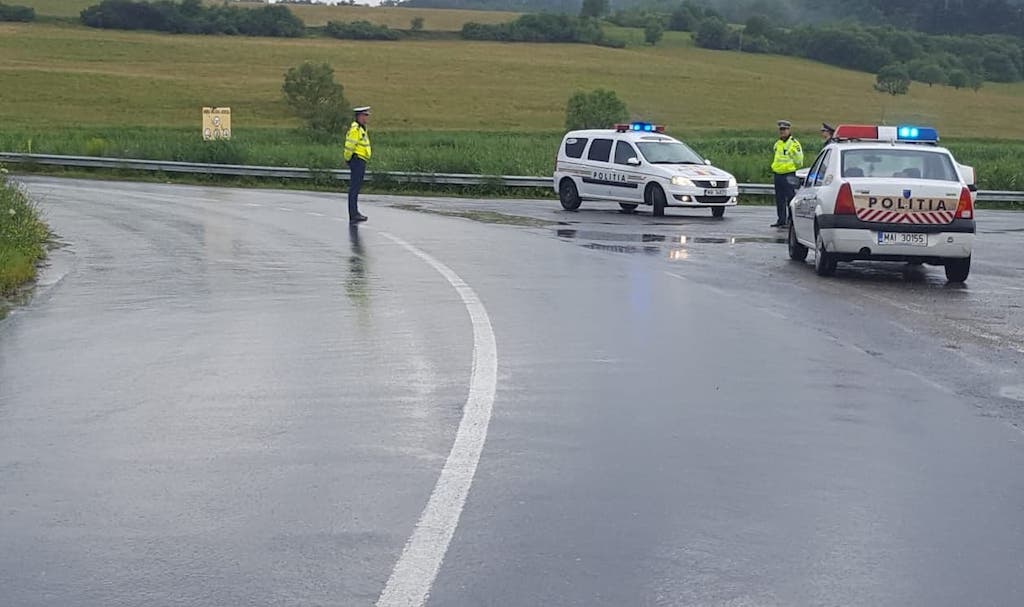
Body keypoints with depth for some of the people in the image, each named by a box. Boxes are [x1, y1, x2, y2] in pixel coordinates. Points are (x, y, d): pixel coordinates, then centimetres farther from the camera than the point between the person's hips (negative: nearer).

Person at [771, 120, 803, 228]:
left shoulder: (794, 143, -8)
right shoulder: (777, 144, 16)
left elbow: (799, 160, -8)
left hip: (789, 175, -8)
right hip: (778, 174, 8)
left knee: (791, 199, -7)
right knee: (779, 200, 10)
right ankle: (781, 220, 16)